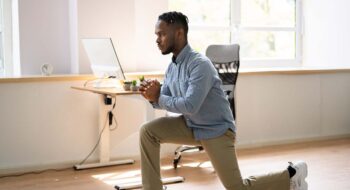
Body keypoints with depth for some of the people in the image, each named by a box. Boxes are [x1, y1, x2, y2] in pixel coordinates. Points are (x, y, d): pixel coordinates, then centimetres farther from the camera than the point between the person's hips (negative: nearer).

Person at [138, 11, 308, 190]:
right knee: (148, 131, -7)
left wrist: (158, 98, -22)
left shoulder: (199, 64, -26)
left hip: (216, 130, -8)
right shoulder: (172, 66, 1)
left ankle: (291, 175, 18)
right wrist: (153, 95, -19)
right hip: (190, 125, 8)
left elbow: (190, 105, -33)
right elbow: (166, 101, 3)